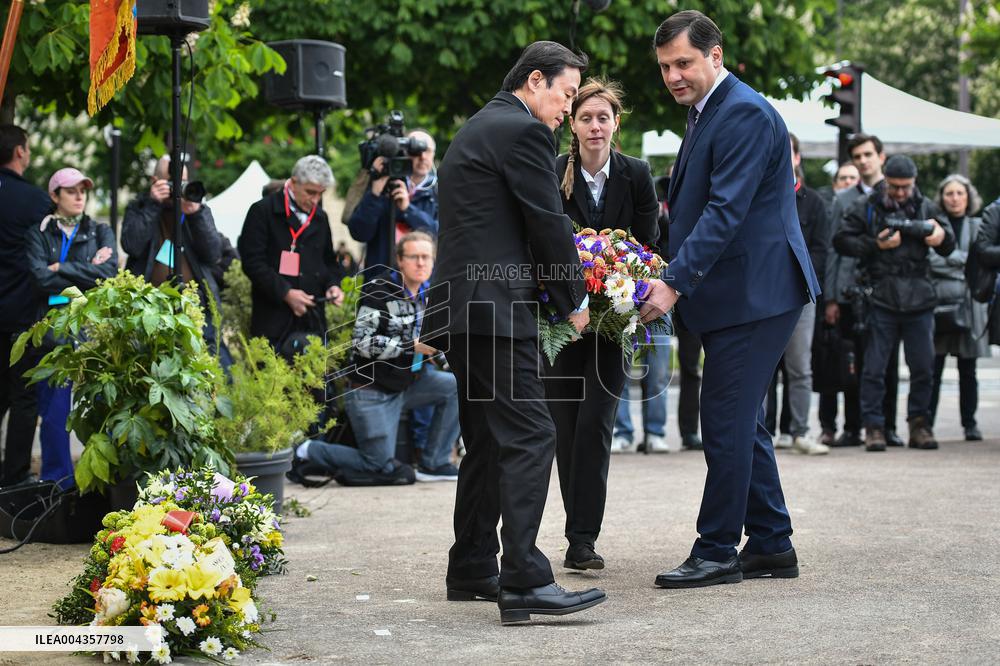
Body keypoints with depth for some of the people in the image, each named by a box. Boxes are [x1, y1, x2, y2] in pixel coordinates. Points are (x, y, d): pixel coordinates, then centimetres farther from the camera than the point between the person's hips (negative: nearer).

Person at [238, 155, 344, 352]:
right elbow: (252, 262, -10)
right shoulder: (263, 211, -3)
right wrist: (285, 293, -15)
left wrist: (332, 285, 5)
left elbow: (329, 261, 27)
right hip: (274, 319, -5)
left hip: (313, 319, 5)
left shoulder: (320, 218, 17)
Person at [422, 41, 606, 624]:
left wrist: (559, 293, 20)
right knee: (529, 436, -13)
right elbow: (549, 224, -10)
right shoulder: (523, 132, -8)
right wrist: (575, 300, 3)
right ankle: (524, 581, -19)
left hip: (462, 307, 11)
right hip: (497, 308, -11)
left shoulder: (477, 131, 23)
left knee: (488, 442, 16)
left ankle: (472, 570, 21)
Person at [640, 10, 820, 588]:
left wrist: (675, 283, -25)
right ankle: (771, 544, 22)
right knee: (741, 421, 14)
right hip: (739, 295, 10)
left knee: (727, 422, -6)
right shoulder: (707, 113, 16)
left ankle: (718, 552, 1)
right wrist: (673, 281, 14)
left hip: (755, 293, -10)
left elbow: (726, 210, -23)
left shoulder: (745, 114, -15)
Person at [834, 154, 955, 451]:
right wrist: (876, 245, -11)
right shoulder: (867, 208, 2)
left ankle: (919, 424, 18)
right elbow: (841, 240, 0)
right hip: (881, 301, -3)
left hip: (919, 303, 3)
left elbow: (948, 247, 14)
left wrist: (942, 235, -10)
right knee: (874, 368, -1)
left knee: (923, 368, 7)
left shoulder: (925, 207, 11)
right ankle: (873, 426, 6)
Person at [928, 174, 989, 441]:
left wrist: (947, 259, -3)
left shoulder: (978, 227, 12)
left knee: (968, 370, 5)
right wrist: (963, 262, -6)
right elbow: (928, 261, -3)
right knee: (933, 369, -4)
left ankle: (970, 424, 12)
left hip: (968, 305, 1)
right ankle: (926, 423, -1)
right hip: (937, 303, -1)